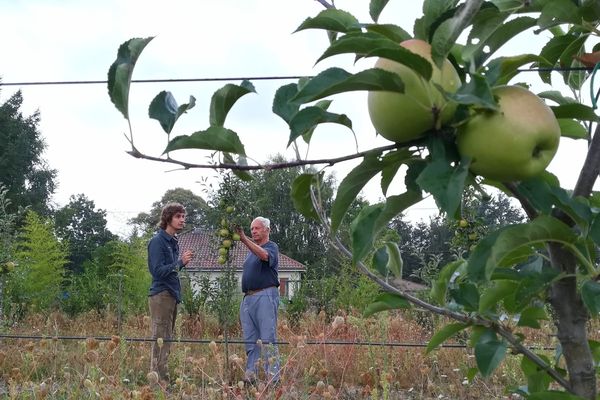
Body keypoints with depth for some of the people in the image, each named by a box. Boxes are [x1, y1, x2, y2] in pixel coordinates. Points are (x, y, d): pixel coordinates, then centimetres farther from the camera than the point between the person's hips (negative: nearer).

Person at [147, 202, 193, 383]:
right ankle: (160, 380, -8)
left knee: (166, 340, 12)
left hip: (172, 295, 9)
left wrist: (183, 262, 1)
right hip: (161, 295, -9)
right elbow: (157, 271, -17)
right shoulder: (157, 241, -11)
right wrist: (180, 262, -18)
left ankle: (161, 380, 17)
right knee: (161, 340, -9)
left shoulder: (173, 241, 15)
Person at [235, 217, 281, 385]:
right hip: (248, 298, 8)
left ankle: (273, 378, -10)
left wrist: (244, 239, -33)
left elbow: (264, 255, -26)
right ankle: (250, 376, 9)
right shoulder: (251, 249, 22)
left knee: (268, 339, -10)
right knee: (250, 340, 7)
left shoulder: (271, 247, -1)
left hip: (265, 295, -8)